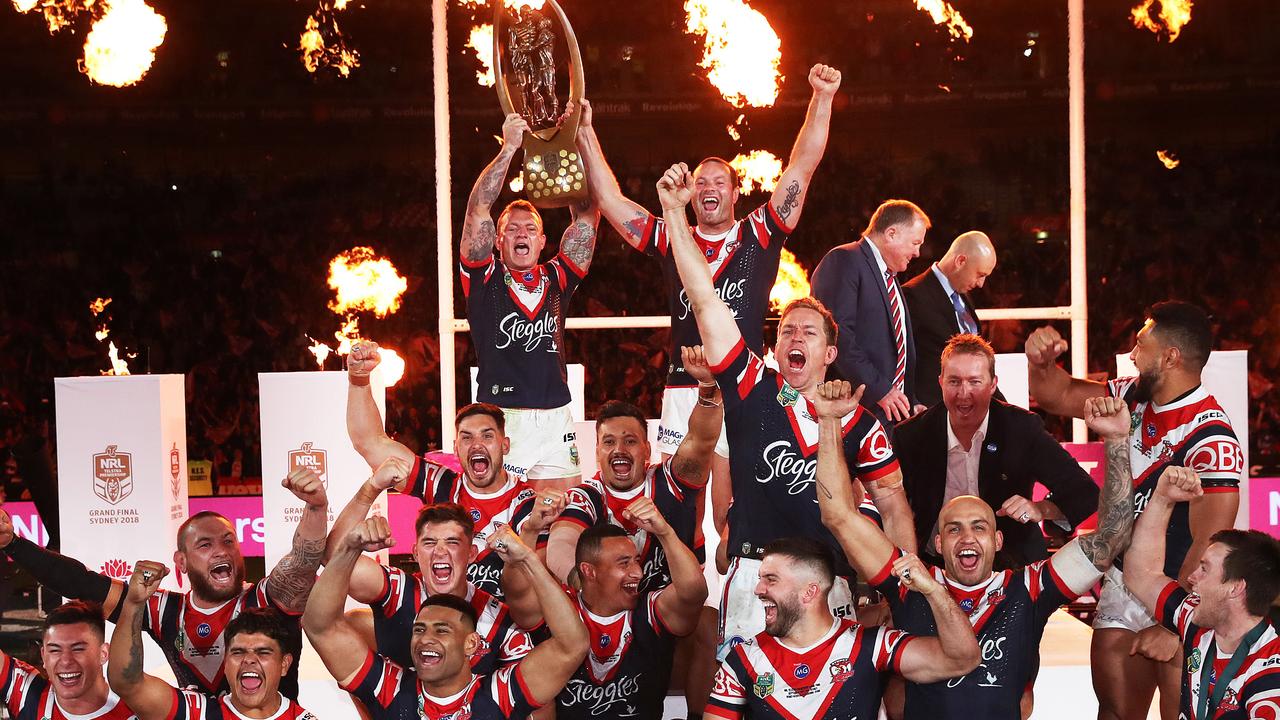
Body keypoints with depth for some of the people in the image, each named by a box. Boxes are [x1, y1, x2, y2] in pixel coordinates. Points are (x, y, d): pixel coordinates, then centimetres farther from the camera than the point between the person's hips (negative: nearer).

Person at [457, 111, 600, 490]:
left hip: (556, 418, 4)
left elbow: (587, 217, 10)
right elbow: (478, 208, -4)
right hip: (501, 416, -3)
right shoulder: (484, 279, 6)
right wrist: (509, 149, -11)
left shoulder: (556, 280, 14)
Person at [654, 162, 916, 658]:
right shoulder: (751, 389, 7)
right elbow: (705, 303, 3)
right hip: (754, 574, -1)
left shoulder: (857, 421, 9)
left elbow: (892, 502, 13)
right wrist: (674, 212, -2)